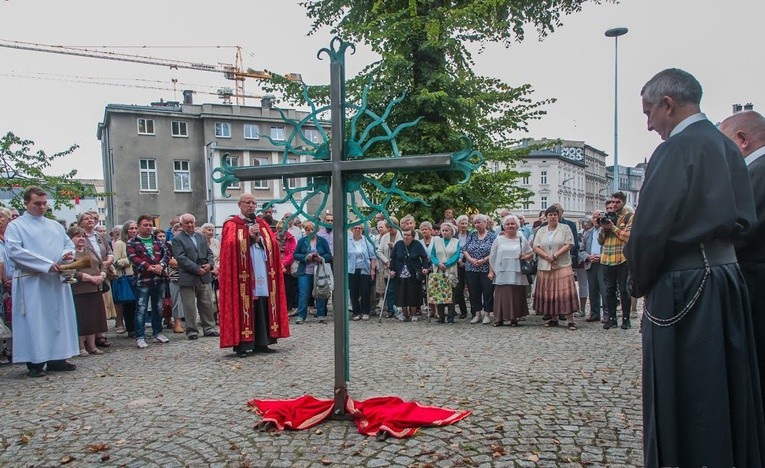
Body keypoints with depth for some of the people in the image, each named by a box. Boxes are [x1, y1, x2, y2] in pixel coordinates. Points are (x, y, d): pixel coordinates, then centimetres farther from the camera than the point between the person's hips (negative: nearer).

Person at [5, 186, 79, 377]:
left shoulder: (55, 226, 17)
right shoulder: (15, 226, 0)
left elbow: (69, 243, 19)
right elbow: (14, 251, -13)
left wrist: (68, 253, -7)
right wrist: (46, 264, -19)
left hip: (57, 280, 6)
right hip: (32, 282, -5)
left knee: (59, 318, 7)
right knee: (35, 321, -4)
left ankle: (57, 358, 15)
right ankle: (35, 363, 3)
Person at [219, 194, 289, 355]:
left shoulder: (262, 224, 19)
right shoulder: (232, 225, 5)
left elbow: (273, 244, 7)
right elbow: (231, 245, -10)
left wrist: (259, 238, -8)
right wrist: (250, 236, -11)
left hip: (263, 275, 4)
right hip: (242, 276, -4)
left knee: (263, 309, 3)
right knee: (243, 309, -5)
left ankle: (261, 343, 10)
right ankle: (241, 345, 0)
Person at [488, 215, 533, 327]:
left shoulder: (522, 240, 10)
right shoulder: (499, 240, 7)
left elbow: (531, 253, 15)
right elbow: (492, 257, 8)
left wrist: (525, 257, -7)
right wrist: (491, 271, 2)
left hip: (517, 274, 1)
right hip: (502, 274, -1)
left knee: (516, 296, 1)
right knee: (502, 296, -2)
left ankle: (514, 318, 11)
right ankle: (499, 318, 5)